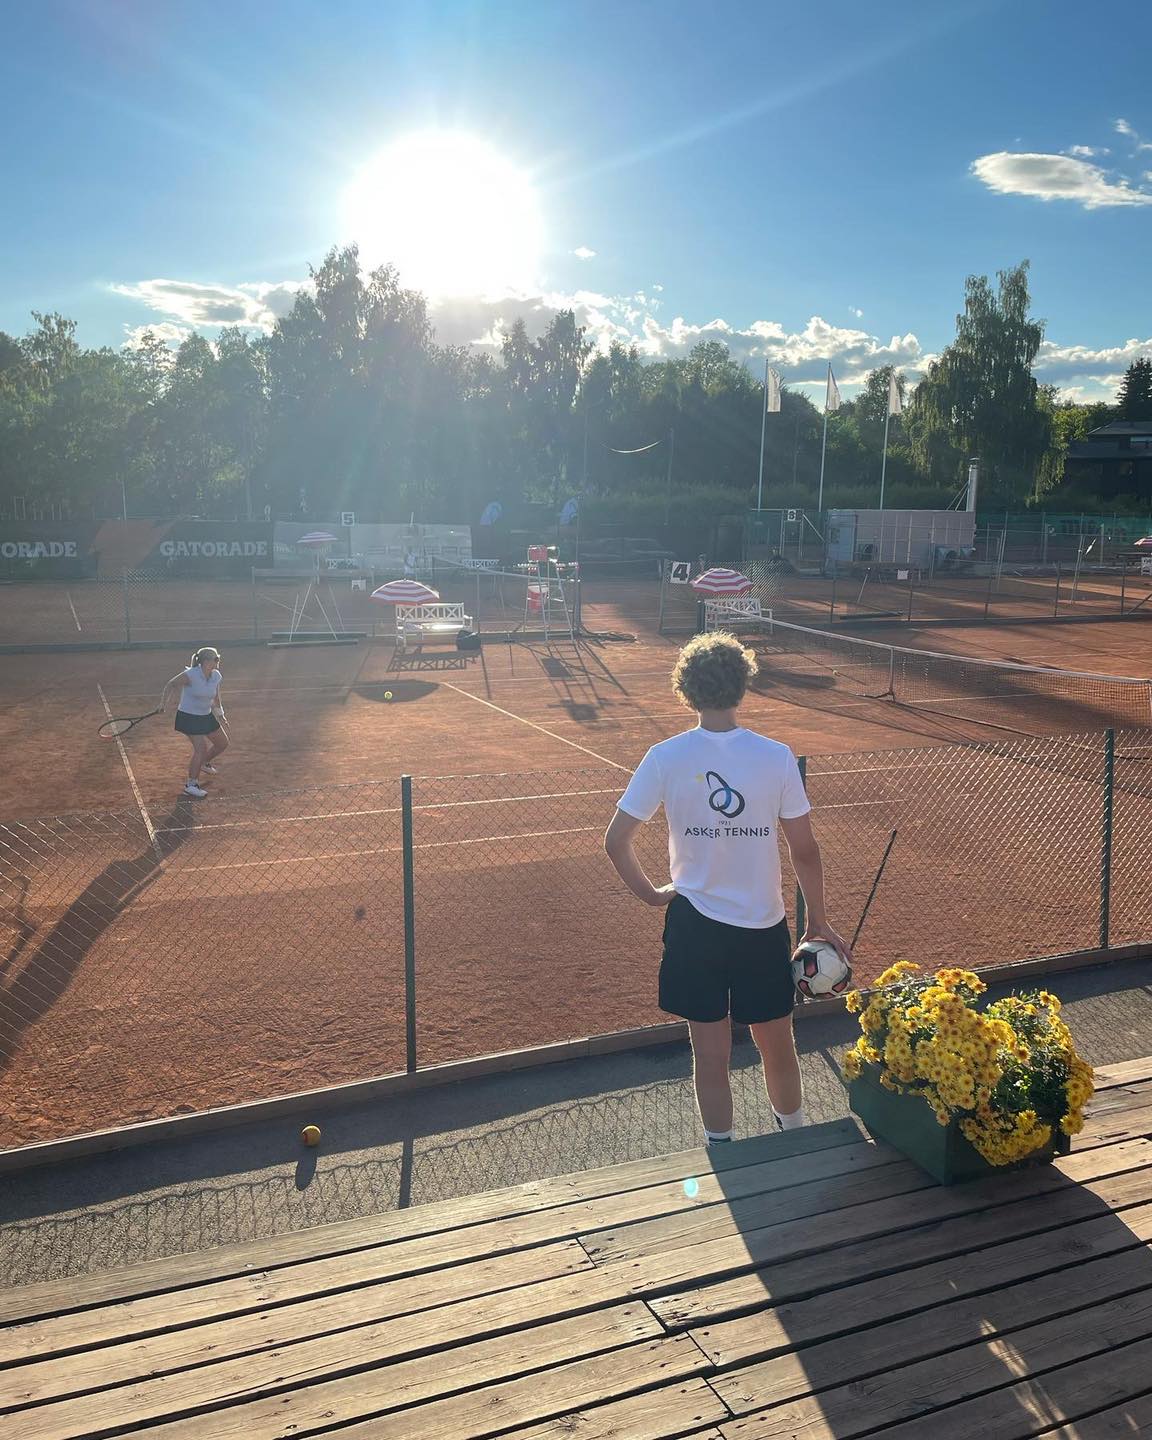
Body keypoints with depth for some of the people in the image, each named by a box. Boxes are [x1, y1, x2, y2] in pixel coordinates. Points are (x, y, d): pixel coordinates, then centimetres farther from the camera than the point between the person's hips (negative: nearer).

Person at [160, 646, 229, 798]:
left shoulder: (216, 677, -4)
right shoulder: (190, 675, -24)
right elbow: (171, 684, -10)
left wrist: (217, 710, 16)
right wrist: (164, 702, -15)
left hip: (206, 716, 8)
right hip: (189, 717, -8)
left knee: (222, 744, 14)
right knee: (201, 748, -17)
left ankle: (204, 763, 44)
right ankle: (191, 784, -1)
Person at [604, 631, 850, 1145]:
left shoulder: (665, 758, -12)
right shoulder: (777, 757, -11)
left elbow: (616, 841, -9)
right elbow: (805, 850, -6)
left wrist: (651, 894, 6)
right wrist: (819, 922, 6)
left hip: (695, 924, 0)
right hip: (763, 927, 1)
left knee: (710, 1054, 13)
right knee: (777, 1046, 20)